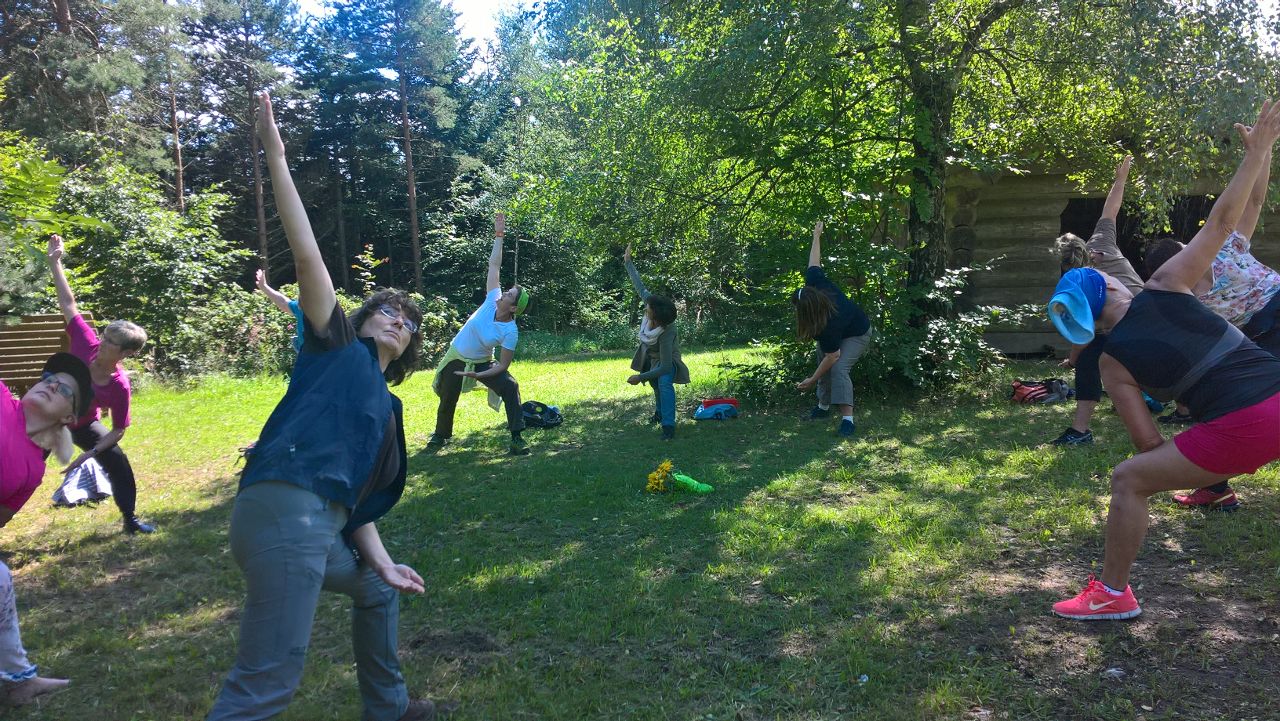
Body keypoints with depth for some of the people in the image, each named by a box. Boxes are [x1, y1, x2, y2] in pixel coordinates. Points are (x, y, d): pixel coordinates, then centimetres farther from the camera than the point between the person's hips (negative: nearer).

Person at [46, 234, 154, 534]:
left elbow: (118, 431, -19)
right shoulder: (87, 344, -31)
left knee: (119, 465, -1)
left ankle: (130, 520, 19)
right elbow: (68, 303, -25)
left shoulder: (120, 387, -31)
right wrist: (54, 261, -25)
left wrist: (89, 454, -29)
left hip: (82, 425, 0)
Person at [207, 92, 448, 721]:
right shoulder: (338, 346, 11)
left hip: (322, 527, 9)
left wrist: (381, 561, 15)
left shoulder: (386, 405, 28)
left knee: (377, 591, 31)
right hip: (284, 509, -9)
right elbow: (306, 254, 1)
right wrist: (276, 158, -2)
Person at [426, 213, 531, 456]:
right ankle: (441, 435, 39)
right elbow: (494, 265, -17)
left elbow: (502, 365, -23)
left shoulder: (510, 332, -27)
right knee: (448, 399, 11)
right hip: (456, 358, 3)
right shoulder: (493, 299, -21)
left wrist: (477, 376, -31)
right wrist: (498, 235, -21)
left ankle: (517, 438, -19)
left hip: (482, 363, -3)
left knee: (510, 387, -24)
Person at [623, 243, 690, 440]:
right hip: (650, 356, 7)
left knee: (664, 383, -34)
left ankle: (669, 426, -30)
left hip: (666, 359, -7)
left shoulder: (666, 334, -45)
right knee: (656, 384, 28)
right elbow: (640, 286, -17)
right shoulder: (649, 301, -32)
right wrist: (628, 262, -14)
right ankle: (660, 413, 55)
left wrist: (641, 377, -44)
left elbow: (665, 367, -45)